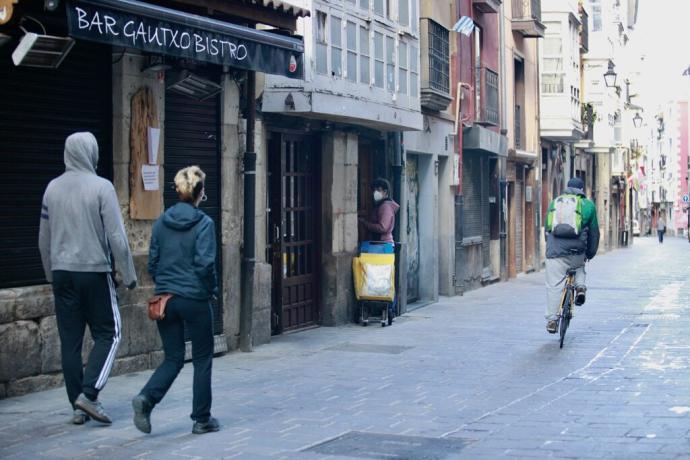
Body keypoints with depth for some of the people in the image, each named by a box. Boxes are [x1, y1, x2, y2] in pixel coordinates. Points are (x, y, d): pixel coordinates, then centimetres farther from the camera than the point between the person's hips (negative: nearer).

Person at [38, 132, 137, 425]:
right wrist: (128, 275, -3)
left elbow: (44, 239, 13)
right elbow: (116, 237, -11)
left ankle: (77, 406, 10)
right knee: (107, 334, 6)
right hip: (94, 271, -5)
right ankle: (88, 393, -8)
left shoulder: (53, 188, 6)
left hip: (62, 272, 5)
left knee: (70, 341, 7)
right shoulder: (101, 187, -10)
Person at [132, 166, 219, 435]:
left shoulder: (161, 223, 4)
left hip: (165, 299, 5)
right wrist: (213, 289, -2)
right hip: (195, 300, -4)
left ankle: (146, 398, -11)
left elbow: (152, 264, 6)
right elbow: (205, 264, -18)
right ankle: (202, 420, 15)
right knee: (202, 359, 11)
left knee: (173, 358, 13)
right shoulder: (203, 223, -11)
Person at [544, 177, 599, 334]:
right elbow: (594, 232, 14)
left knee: (553, 286, 3)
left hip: (555, 250, 0)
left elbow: (546, 228, 24)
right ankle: (580, 286, 7)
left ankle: (551, 320, 0)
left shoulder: (554, 203, 19)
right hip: (577, 250, 0)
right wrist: (591, 253, 24)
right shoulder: (587, 205, 11)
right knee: (579, 266, 33)